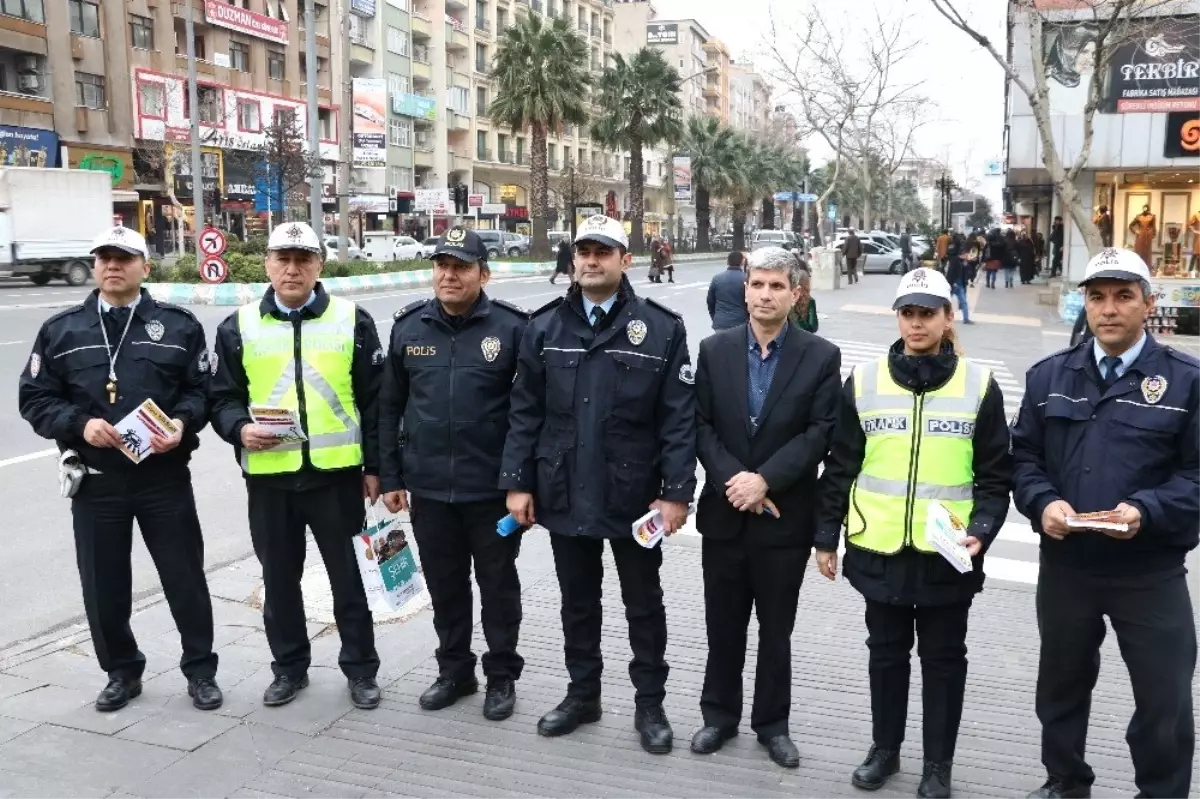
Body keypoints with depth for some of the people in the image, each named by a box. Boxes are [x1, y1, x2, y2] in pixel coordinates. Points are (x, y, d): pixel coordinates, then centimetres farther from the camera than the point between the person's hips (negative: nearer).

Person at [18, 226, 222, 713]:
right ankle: (122, 672, 30)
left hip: (165, 476, -1)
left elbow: (202, 390, 3)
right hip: (95, 481, 2)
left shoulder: (179, 325, 3)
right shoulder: (61, 330, 6)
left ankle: (200, 670, 22)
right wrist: (80, 423, -13)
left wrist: (181, 423, -16)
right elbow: (34, 399, 4)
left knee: (185, 577, 6)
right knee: (104, 585, 11)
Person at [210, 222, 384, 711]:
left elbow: (374, 400, 2)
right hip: (268, 476, 2)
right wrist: (241, 429, -13)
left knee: (350, 575, 7)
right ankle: (289, 667, 30)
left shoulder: (352, 321, 1)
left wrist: (373, 466, -1)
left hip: (337, 472, -1)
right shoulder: (239, 327, 5)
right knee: (279, 578, 13)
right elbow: (223, 398, 8)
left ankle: (360, 667, 23)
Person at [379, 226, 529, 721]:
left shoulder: (512, 327, -9)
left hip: (493, 488, -3)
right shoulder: (409, 326, 3)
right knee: (444, 584, 16)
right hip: (428, 487, 3)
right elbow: (390, 406, 8)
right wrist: (390, 477, 5)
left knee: (497, 584, 12)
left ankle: (501, 676, 28)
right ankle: (454, 670, 34)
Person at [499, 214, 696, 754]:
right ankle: (582, 694, 35)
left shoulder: (662, 329, -7)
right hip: (564, 494, 3)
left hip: (634, 496, -2)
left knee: (643, 604, 13)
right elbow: (525, 412, 3)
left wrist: (676, 492, -12)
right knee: (577, 602, 17)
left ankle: (650, 705, 29)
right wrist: (517, 481, -1)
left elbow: (679, 418, -8)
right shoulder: (545, 327, 2)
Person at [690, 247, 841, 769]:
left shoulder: (821, 356, -5)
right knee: (723, 625, 14)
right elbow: (700, 425, -2)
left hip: (785, 516, -2)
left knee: (776, 629, 12)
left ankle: (772, 723, 29)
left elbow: (821, 432, -11)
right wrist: (730, 479, -16)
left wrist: (765, 480, -19)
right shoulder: (715, 349, 2)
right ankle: (719, 715, 31)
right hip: (724, 512, 2)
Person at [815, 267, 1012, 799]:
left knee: (943, 658, 12)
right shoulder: (863, 382, 0)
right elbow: (840, 466, 4)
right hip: (879, 551, 1)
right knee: (886, 652, 15)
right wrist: (826, 536, 4)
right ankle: (885, 748, 33)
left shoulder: (979, 385, -3)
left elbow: (995, 475, 0)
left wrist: (981, 531, -14)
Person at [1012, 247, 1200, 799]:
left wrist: (1147, 510, -23)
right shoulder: (1048, 376, 4)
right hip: (1065, 564, 3)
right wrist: (1042, 503, -14)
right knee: (1061, 685, 20)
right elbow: (1023, 456, 5)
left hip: (1151, 572, -3)